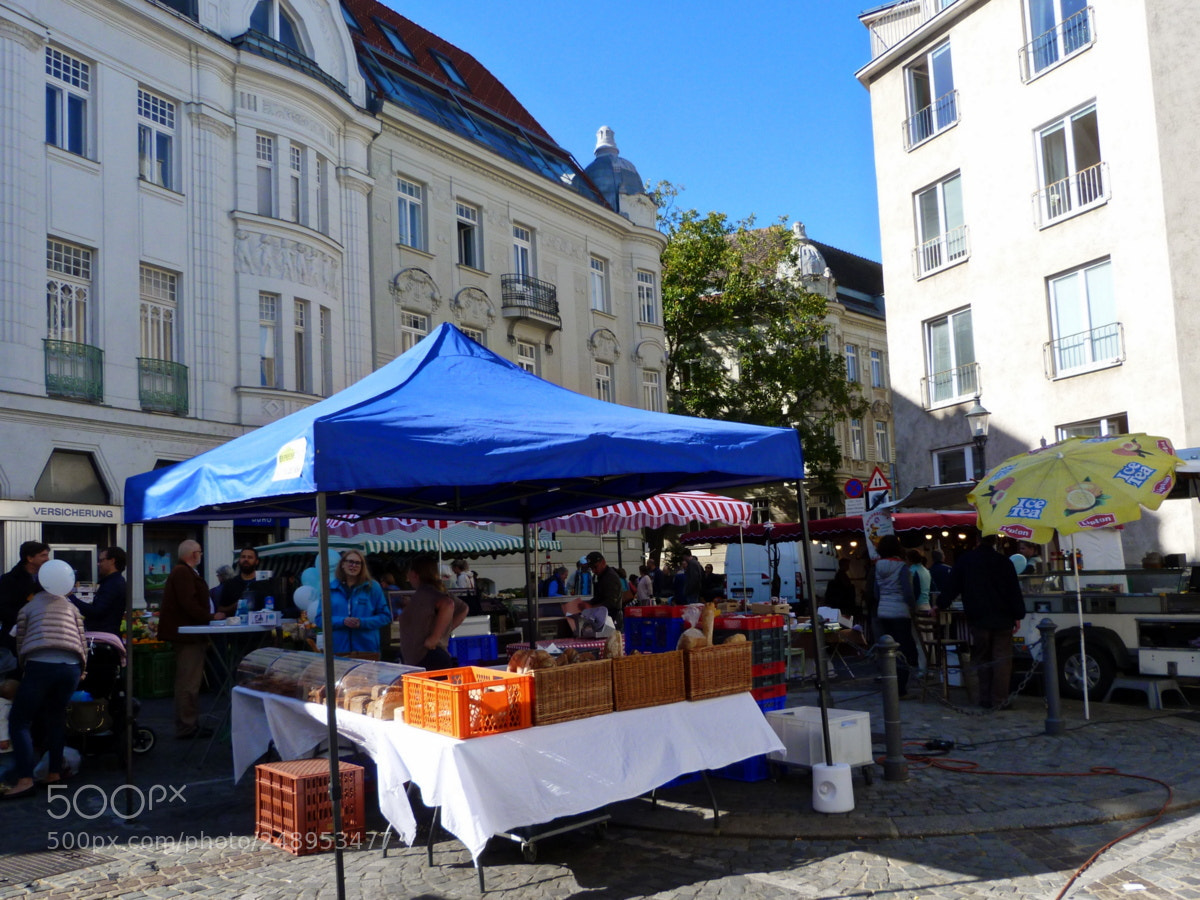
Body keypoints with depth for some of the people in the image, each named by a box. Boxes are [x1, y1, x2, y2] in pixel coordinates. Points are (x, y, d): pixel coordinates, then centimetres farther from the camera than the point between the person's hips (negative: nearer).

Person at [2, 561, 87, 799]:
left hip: (40, 665, -3)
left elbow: (20, 645, 23)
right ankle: (54, 772, 19)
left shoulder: (27, 608, 22)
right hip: (71, 667, 3)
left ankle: (25, 779, -9)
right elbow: (82, 643, 21)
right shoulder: (71, 607, 26)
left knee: (19, 721, 5)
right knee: (56, 717, 22)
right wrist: (81, 671, 34)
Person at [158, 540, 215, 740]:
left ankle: (190, 725, 23)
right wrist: (210, 617, -17)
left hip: (188, 635, 11)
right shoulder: (183, 573, -17)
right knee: (188, 683, -6)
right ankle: (187, 728, -1)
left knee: (190, 683, 16)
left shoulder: (184, 572, 17)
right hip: (187, 635, -11)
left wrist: (209, 617, 11)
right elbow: (189, 604, -25)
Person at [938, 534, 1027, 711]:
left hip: (978, 619, 1)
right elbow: (1014, 591, -2)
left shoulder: (964, 560, 0)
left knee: (982, 658, 10)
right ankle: (999, 700, 1)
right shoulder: (1003, 562, -3)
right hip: (1002, 619, -1)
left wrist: (940, 605, 13)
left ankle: (986, 699, 10)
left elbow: (952, 586, 2)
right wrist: (1018, 616, 4)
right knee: (1002, 658, 3)